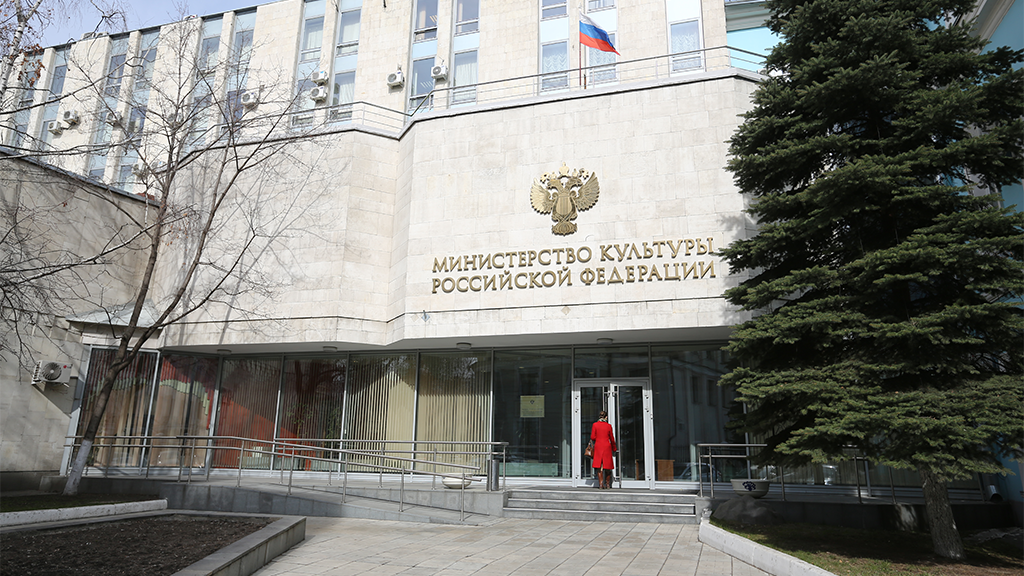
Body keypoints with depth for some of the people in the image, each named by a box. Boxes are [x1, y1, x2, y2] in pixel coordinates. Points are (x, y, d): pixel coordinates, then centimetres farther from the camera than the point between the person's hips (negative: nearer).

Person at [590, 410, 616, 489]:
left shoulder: (595, 425, -1)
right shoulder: (608, 426, 0)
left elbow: (592, 437, -3)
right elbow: (612, 439, 6)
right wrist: (614, 449, 19)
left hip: (598, 446, 0)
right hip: (607, 446, 0)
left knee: (599, 465, 1)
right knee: (607, 465, 9)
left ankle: (601, 484, -6)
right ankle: (607, 484, 17)